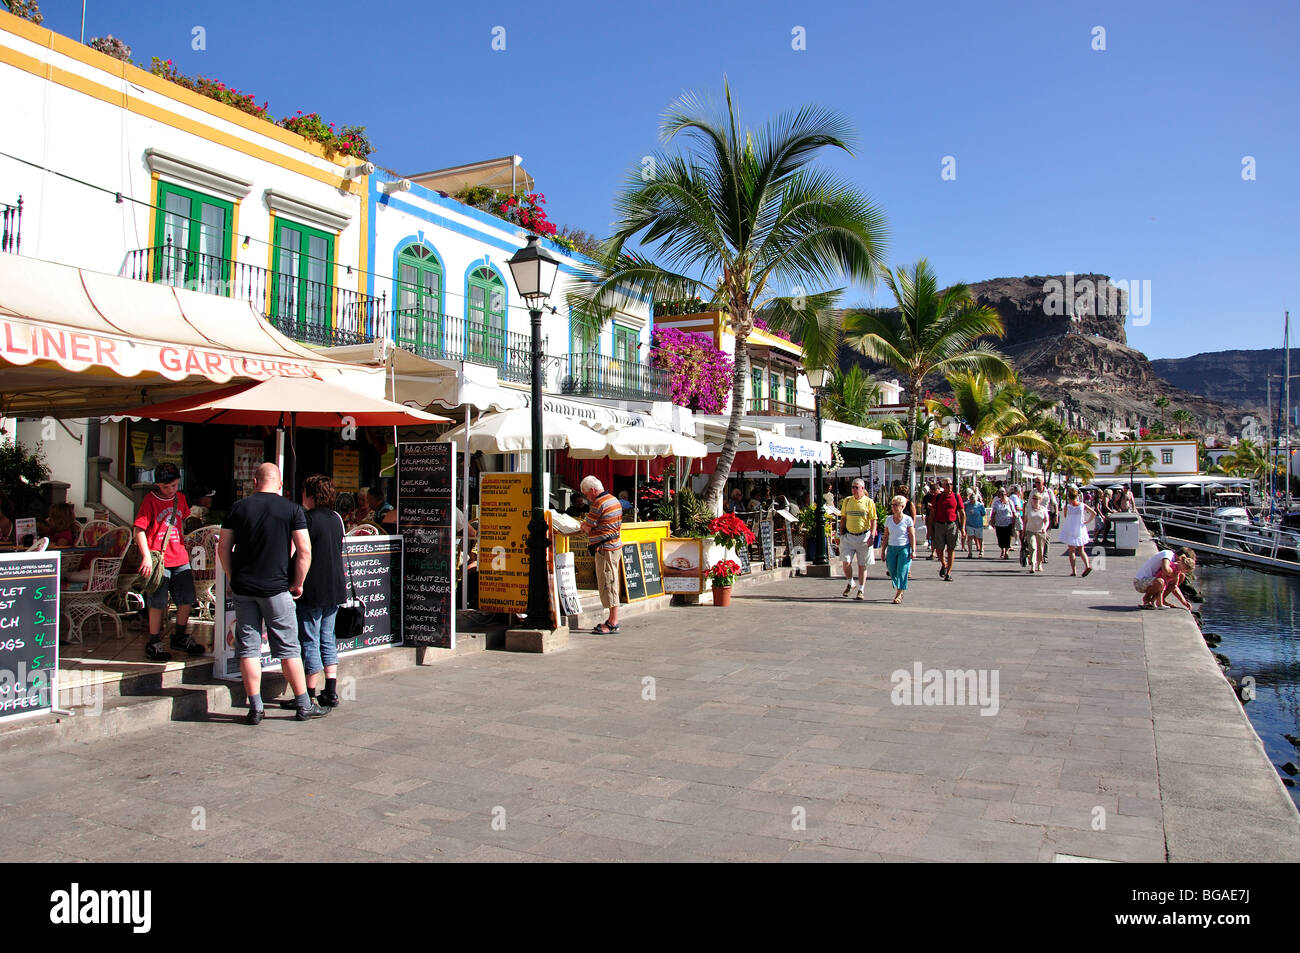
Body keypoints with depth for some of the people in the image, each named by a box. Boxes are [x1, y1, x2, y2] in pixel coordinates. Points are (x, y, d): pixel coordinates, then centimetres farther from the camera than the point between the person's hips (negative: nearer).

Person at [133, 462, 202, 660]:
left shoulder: (180, 498, 10)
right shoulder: (150, 500, -7)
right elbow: (139, 530, -11)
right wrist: (147, 556, -19)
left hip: (180, 559, 6)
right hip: (158, 560, -6)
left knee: (187, 599, 9)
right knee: (158, 603, -1)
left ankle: (180, 637, 27)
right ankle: (154, 644, 12)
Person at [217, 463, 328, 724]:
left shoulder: (238, 508, 3)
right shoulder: (292, 509, -3)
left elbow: (223, 549, 6)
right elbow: (304, 551, -8)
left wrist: (233, 578, 17)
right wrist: (297, 584, 3)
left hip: (242, 588, 2)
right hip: (276, 589, -2)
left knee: (248, 648, 8)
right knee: (288, 648, 5)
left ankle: (255, 708, 9)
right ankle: (304, 705, 11)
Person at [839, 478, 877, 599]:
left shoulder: (869, 502, -1)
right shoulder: (847, 501, 8)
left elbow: (873, 521, -3)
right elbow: (843, 518, 14)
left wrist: (872, 536, -12)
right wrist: (841, 534, 8)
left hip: (863, 537, -2)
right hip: (848, 536, 2)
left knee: (862, 565, 4)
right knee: (846, 562, -7)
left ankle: (861, 590, 14)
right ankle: (850, 583, 18)